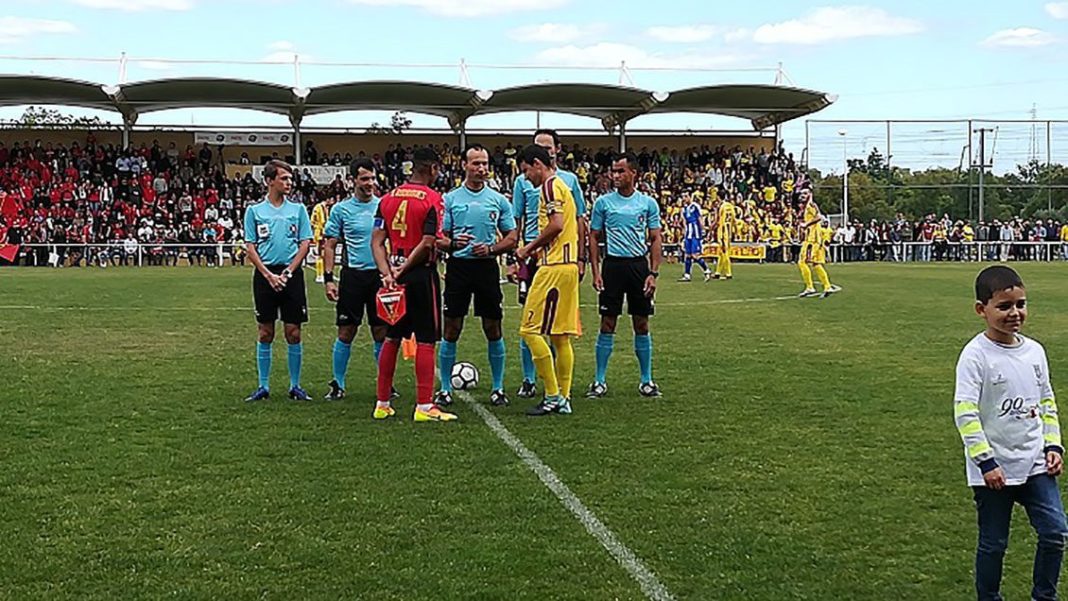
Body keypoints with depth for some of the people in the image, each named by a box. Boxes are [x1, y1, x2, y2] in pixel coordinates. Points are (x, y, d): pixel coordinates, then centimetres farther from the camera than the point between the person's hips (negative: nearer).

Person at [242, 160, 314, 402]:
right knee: (266, 333, 4)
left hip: (292, 275, 0)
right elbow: (250, 248, 3)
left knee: (293, 332, 1)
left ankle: (295, 385, 10)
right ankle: (263, 386, 11)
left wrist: (288, 272, -7)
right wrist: (269, 275, -8)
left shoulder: (298, 209, 7)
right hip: (265, 275, 0)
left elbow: (305, 244, 4)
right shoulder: (254, 211, 5)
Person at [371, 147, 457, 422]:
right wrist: (403, 270, -8)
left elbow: (377, 241, 2)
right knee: (425, 341, -1)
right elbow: (427, 244, -16)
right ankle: (424, 407, 0)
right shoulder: (432, 199, -9)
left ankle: (382, 404, 19)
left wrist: (388, 273, -6)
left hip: (395, 275, 6)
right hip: (421, 275, -6)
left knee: (392, 338, 14)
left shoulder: (387, 198, 8)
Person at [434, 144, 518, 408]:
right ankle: (445, 388, 9)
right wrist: (451, 243, -17)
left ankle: (498, 388, 13)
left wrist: (491, 249, -10)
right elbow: (439, 238, 5)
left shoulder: (499, 200, 6)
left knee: (493, 329, 3)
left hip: (487, 266, 1)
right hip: (458, 266, -1)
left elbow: (512, 237, 7)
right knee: (451, 329, 0)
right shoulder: (450, 199, 4)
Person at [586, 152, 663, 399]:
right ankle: (600, 381, 7)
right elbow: (594, 238, 6)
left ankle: (646, 380, 15)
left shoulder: (648, 203, 3)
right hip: (612, 265, -1)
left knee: (642, 324, 5)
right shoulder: (603, 202, 3)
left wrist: (653, 273, -5)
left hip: (639, 265, 1)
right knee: (607, 324, 0)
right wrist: (595, 272, -2)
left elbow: (655, 240, 4)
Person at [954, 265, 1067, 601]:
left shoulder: (1034, 351, 4)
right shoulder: (976, 355, -15)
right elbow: (964, 412, -18)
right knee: (993, 543, 7)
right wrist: (986, 462, -19)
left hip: (1034, 464, 5)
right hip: (994, 469, -5)